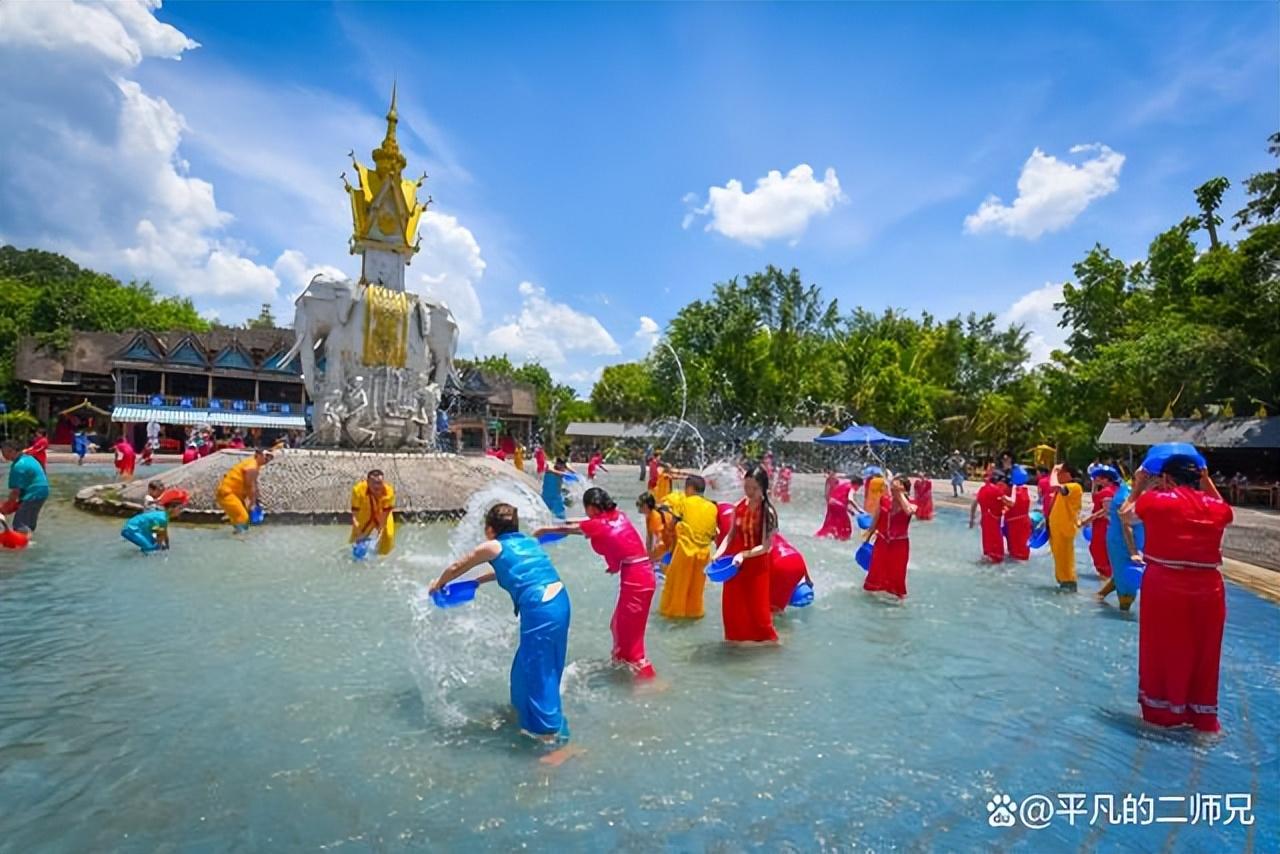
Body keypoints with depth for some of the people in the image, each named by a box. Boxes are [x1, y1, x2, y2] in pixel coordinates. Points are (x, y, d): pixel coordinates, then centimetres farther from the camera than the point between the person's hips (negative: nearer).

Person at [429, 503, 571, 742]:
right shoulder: (528, 541, 20)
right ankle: (526, 706, 45)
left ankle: (548, 729, 17)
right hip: (560, 601, 7)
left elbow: (456, 568, 20)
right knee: (538, 663, 26)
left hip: (540, 611, -7)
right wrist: (478, 581, 48)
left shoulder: (491, 547, 4)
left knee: (537, 669, 8)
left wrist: (438, 584, 39)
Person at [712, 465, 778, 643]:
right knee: (732, 605, 15)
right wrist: (720, 551, -11)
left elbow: (766, 547, -18)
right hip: (735, 563, 4)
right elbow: (731, 535, 3)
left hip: (756, 565, -4)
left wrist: (744, 554, -29)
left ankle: (766, 638, 32)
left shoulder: (768, 513, -17)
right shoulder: (739, 507, -5)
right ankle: (735, 637, 37)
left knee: (757, 605, 8)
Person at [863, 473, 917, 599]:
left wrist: (900, 493, -31)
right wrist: (867, 538, 11)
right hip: (882, 541, 3)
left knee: (896, 574, 5)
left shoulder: (911, 505, -13)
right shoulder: (884, 500, -4)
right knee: (875, 572, 13)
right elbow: (876, 521, 6)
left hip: (899, 544, -3)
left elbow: (908, 511, -39)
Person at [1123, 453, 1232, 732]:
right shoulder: (1215, 507, 2)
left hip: (1163, 586, -2)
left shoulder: (1153, 500, -7)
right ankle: (1204, 717, 25)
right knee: (1203, 654, 14)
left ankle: (1161, 711, 23)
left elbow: (1126, 514, 12)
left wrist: (1138, 487, 25)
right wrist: (1207, 482, 27)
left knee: (1162, 649, 11)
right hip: (1207, 588, 3)